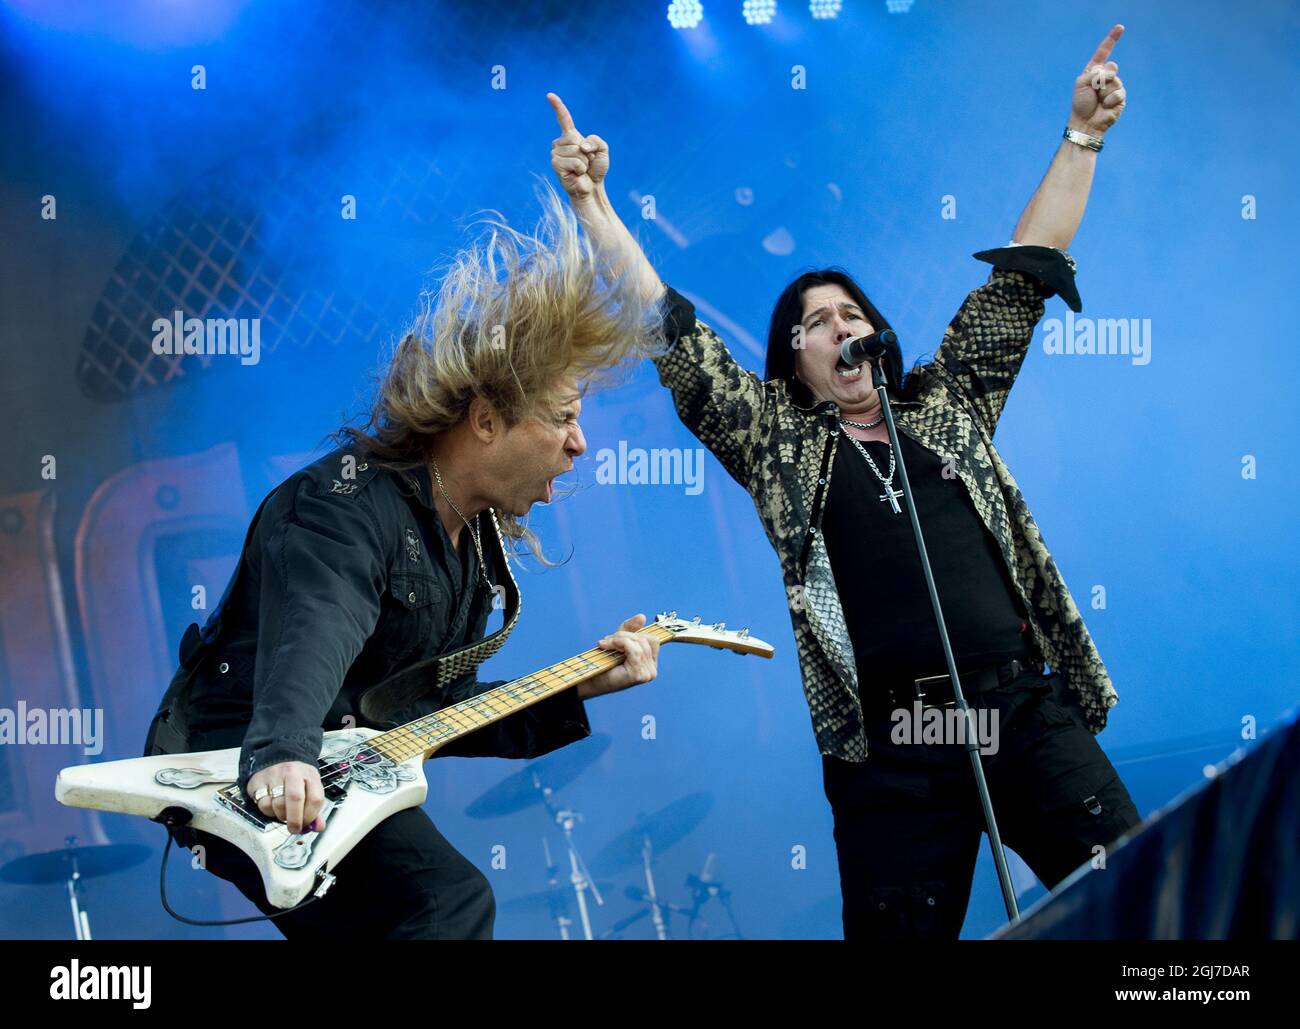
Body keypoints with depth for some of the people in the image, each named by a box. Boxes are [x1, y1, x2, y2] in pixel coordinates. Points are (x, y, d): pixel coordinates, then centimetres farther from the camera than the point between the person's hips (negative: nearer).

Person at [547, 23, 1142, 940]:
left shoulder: (949, 403, 17)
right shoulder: (778, 442, 11)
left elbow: (1024, 273, 18)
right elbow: (674, 333, 7)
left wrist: (1082, 137, 16)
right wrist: (592, 202, 1)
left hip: (1029, 712, 2)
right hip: (892, 747, -2)